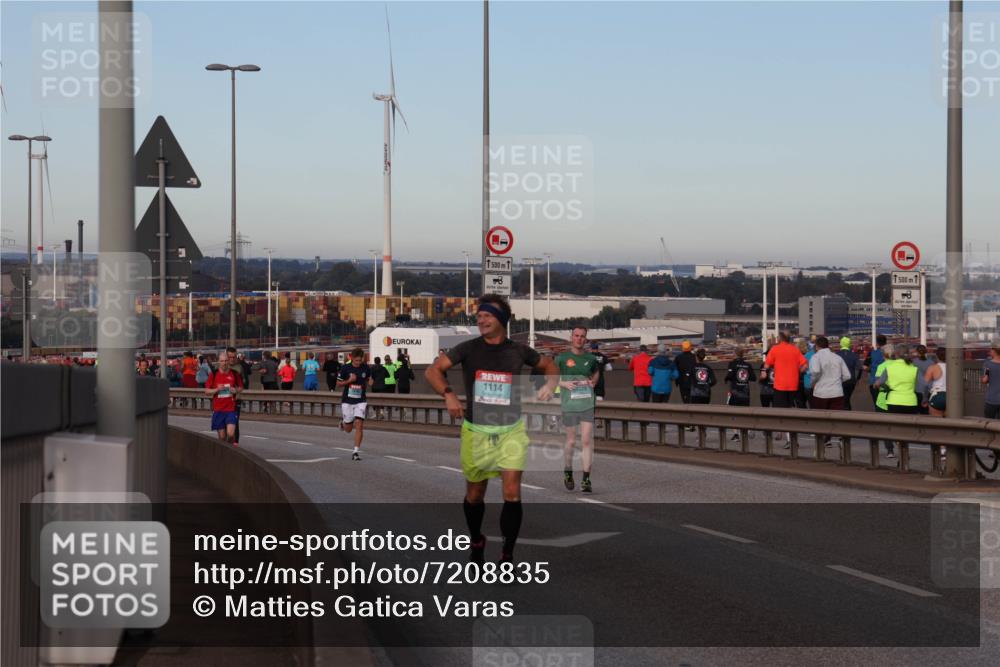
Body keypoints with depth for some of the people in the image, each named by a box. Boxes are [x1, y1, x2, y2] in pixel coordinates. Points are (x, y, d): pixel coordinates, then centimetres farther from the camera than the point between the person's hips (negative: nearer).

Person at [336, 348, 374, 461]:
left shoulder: (366, 368, -2)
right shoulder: (345, 368, -8)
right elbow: (338, 383, 0)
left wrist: (369, 383, -6)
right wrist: (349, 380, -18)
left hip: (361, 401, 0)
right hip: (347, 401, 0)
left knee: (359, 424, -14)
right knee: (348, 429, 7)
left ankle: (356, 451, -9)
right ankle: (343, 422, 44)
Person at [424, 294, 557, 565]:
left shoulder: (518, 351, -1)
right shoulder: (469, 349, -4)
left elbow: (549, 366, 15)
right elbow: (432, 371, -7)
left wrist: (550, 384, -7)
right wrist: (448, 394, -24)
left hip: (511, 431, -1)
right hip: (476, 431, 1)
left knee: (512, 494, -13)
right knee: (474, 495, 13)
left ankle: (507, 555, -4)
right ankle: (476, 542, 39)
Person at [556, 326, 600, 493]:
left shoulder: (591, 358, 6)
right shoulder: (562, 358, 0)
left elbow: (596, 371, 26)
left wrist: (593, 382, 6)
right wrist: (564, 383, -9)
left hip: (588, 403, 1)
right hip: (569, 404, -1)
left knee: (587, 441, -6)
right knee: (571, 441, 7)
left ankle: (586, 479, -3)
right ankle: (567, 473, 30)